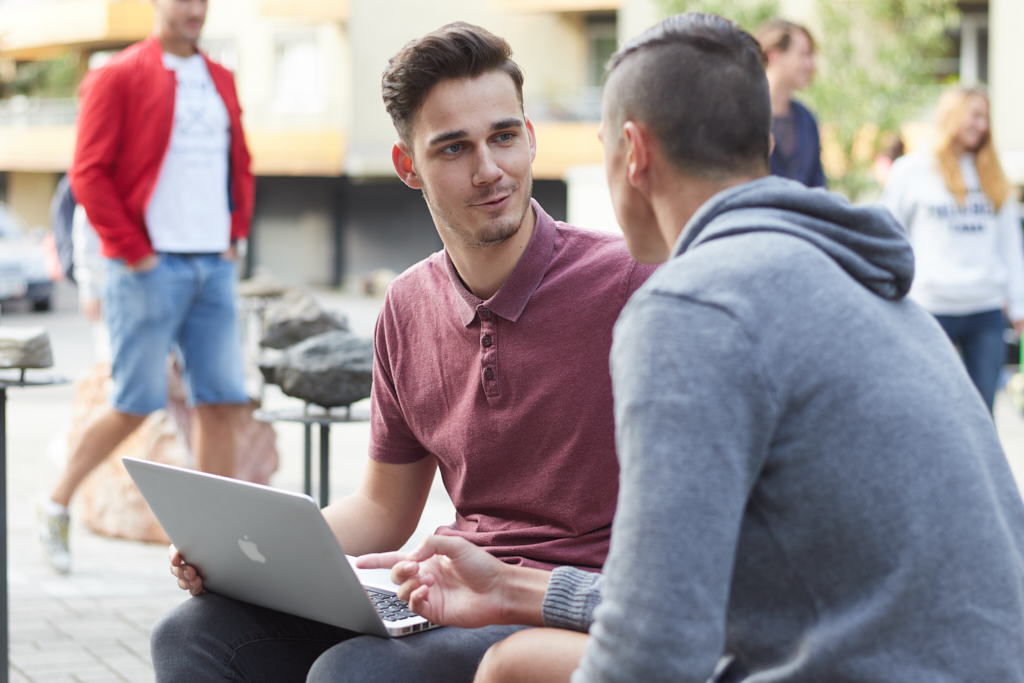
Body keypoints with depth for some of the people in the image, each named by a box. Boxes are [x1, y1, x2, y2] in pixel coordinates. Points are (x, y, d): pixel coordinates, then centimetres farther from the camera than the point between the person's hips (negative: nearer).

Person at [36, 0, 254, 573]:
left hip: (215, 267, 6)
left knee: (222, 402, 2)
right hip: (151, 267, -6)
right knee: (136, 403, -3)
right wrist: (133, 250, -12)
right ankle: (57, 505, 16)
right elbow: (89, 173, -9)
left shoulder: (220, 80, 15)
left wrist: (235, 236, 10)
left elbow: (240, 166, 23)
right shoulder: (119, 79, -5)